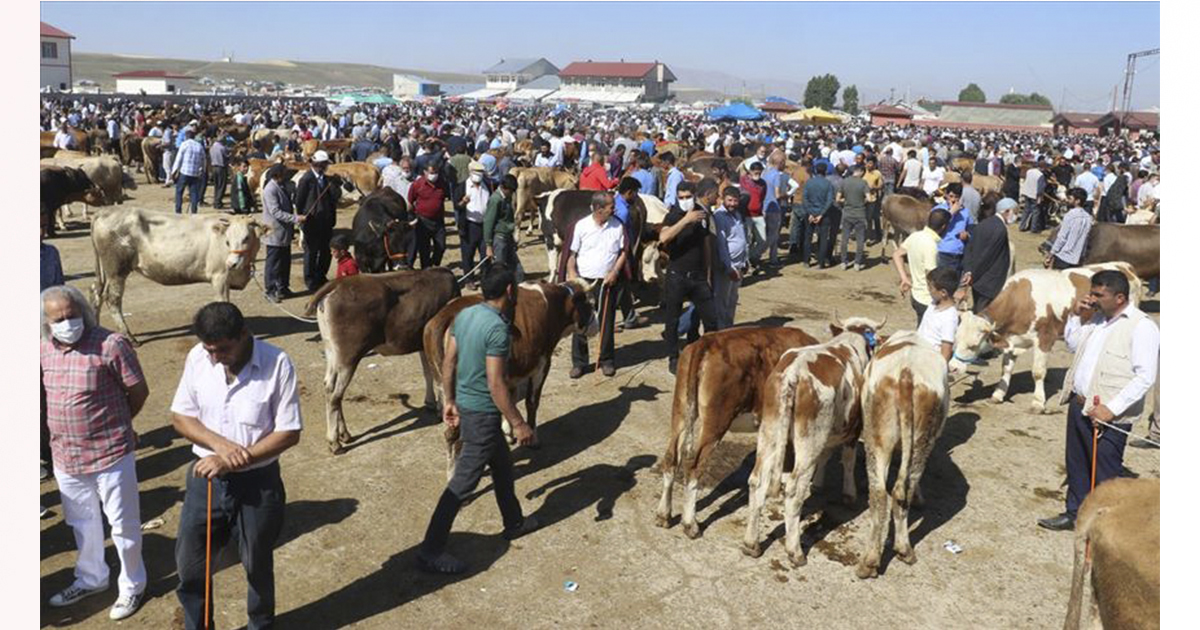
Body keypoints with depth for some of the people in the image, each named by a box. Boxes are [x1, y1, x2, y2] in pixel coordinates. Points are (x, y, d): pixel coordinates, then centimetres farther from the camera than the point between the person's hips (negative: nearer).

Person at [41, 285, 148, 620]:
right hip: (65, 457, 6)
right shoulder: (44, 349, 0)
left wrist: (113, 424, 4)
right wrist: (64, 428, 8)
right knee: (81, 522, 24)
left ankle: (131, 586, 28)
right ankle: (90, 579, 45)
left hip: (110, 454, -6)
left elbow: (139, 391, -10)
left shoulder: (110, 345, -18)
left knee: (123, 524, 8)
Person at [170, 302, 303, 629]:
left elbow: (289, 433, -17)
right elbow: (180, 416, -1)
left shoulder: (277, 364, -20)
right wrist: (219, 443, -18)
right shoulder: (197, 358, -9)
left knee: (257, 563, 16)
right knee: (188, 561, 12)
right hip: (206, 476, 3)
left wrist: (233, 462, -22)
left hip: (258, 481, -3)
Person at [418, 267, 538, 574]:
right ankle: (430, 551, 7)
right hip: (483, 413, -9)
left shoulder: (464, 315, 2)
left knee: (502, 463, 25)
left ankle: (514, 523, 43)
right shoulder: (498, 329, -24)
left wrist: (449, 401, 17)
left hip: (464, 404, 9)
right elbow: (496, 384, -24)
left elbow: (448, 363, 7)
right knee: (463, 482, 0)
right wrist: (518, 424, -17)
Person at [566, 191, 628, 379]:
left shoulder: (617, 226, -2)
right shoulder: (582, 226, -6)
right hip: (584, 280, -1)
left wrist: (615, 272, -7)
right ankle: (579, 362, 15)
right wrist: (571, 274, -15)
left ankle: (607, 360, 22)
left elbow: (624, 251, 6)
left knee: (607, 321, 8)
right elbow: (572, 254, -2)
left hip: (608, 281, 1)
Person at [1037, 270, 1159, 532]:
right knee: (1077, 464, 19)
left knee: (1104, 472, 4)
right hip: (1079, 403, 8)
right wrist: (1077, 317, 8)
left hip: (1109, 414, -8)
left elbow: (1146, 376, -19)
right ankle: (1075, 513, 35)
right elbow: (1072, 345, 25)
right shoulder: (1097, 318, 10)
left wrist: (1112, 408, -22)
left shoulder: (1142, 327, -13)